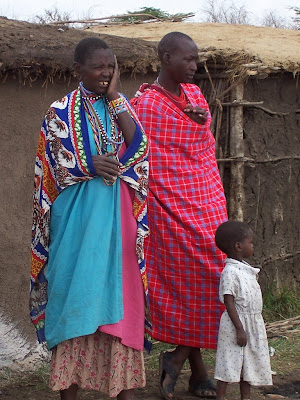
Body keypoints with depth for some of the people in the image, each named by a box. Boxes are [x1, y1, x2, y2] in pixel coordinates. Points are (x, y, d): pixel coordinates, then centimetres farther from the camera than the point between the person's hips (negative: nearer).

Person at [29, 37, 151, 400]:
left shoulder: (121, 105, 12)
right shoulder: (61, 111, 2)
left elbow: (139, 145, -5)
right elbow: (55, 164, -5)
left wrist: (113, 98, -4)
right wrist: (93, 166, -18)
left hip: (118, 217, 3)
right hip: (78, 217, -3)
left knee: (119, 291, 2)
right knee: (75, 291, -4)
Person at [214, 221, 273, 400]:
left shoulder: (247, 269, 12)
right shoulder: (230, 272, -17)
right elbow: (229, 303, -20)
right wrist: (240, 329, -21)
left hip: (253, 324, 9)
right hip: (236, 324, -9)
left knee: (249, 364, 14)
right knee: (230, 363, -3)